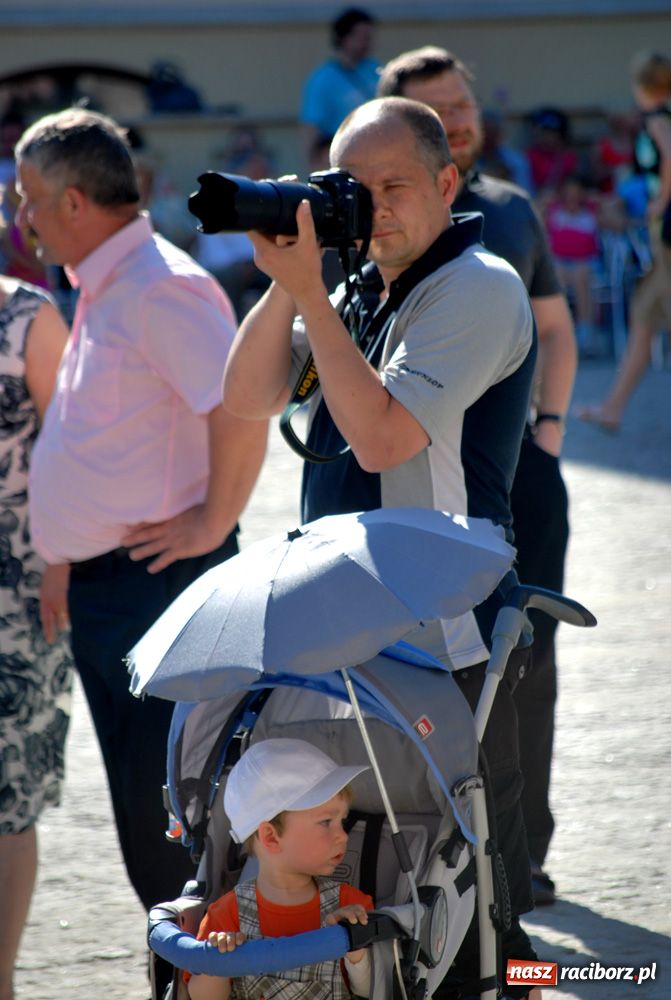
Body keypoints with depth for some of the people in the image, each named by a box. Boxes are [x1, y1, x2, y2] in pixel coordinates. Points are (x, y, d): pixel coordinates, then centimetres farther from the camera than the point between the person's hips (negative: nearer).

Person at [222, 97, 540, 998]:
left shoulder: (478, 287, -12)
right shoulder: (361, 291, 13)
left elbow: (382, 436, -22)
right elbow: (249, 398, 5)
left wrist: (310, 295, -21)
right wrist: (285, 287, -8)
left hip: (447, 644, -8)